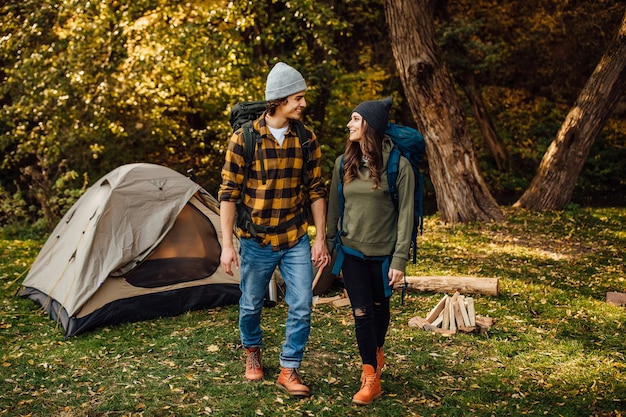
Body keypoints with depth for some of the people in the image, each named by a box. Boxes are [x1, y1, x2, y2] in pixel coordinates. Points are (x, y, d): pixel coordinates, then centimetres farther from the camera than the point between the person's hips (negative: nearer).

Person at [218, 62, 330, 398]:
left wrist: (321, 238, 0)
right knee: (251, 306, 14)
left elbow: (316, 190, 3)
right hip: (256, 241, -2)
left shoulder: (307, 139, -3)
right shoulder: (244, 139, -12)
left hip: (296, 240, 2)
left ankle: (289, 370, 16)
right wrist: (227, 244, -12)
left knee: (301, 306, -2)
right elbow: (228, 193, -9)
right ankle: (252, 352, 42)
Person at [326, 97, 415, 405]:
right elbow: (334, 205, 8)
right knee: (361, 313, 1)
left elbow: (405, 214, -12)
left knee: (379, 307, 17)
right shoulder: (344, 163, -1)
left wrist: (400, 259, -13)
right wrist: (328, 242, 11)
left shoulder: (398, 165, -13)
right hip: (351, 251, 2)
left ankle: (377, 354, 43)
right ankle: (371, 378, 13)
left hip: (383, 252, -2)